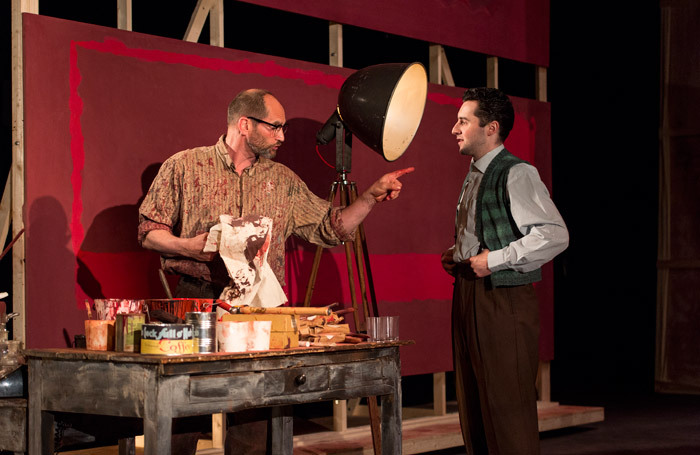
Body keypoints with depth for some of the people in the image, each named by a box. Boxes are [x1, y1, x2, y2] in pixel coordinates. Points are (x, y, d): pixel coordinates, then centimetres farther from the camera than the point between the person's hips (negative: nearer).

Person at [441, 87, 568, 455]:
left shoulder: (516, 174, -12)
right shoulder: (474, 176, 17)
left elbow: (554, 235, -23)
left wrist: (495, 260, -20)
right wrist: (457, 256, 12)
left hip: (503, 302, -9)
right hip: (468, 297, 9)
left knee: (507, 411, -7)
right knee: (474, 411, 13)